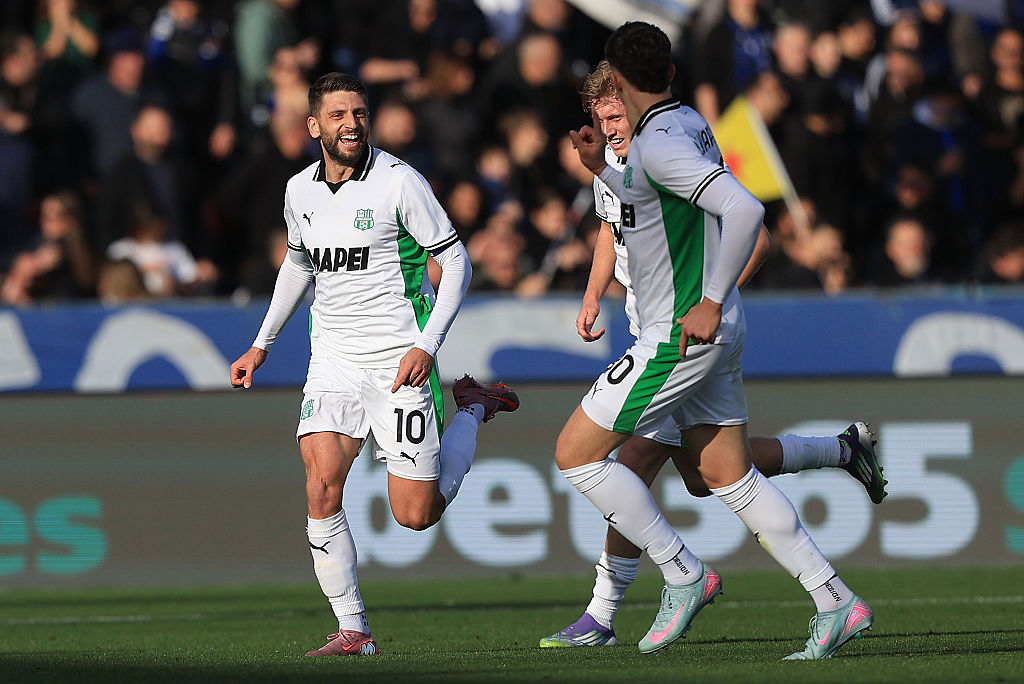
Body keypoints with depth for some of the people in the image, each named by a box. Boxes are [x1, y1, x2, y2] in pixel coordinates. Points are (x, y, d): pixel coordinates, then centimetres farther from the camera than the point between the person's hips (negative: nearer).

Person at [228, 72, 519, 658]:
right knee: (322, 489, -16)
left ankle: (474, 409, 24)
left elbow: (456, 262, -6)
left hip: (399, 361, -4)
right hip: (333, 360, 4)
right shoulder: (300, 191, 6)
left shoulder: (399, 181, -11)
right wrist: (263, 344, 25)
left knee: (415, 515, -3)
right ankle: (353, 631, -6)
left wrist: (428, 345, -16)